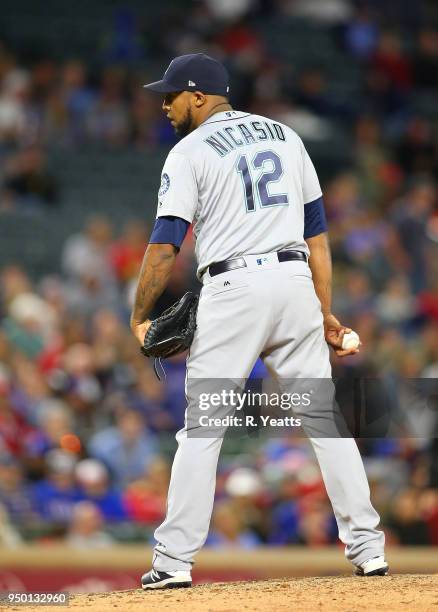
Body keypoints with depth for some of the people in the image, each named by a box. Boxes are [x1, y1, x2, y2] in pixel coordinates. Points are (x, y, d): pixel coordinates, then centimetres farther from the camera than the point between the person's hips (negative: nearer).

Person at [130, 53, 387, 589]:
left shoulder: (191, 151, -1)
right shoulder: (284, 135, 16)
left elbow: (164, 245, -8)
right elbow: (316, 231, 15)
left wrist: (139, 317, 0)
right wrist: (325, 311, 16)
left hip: (233, 289, -5)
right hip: (295, 282, 5)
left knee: (201, 428, 0)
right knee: (324, 418, 7)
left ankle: (174, 561, -2)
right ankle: (367, 546, 3)